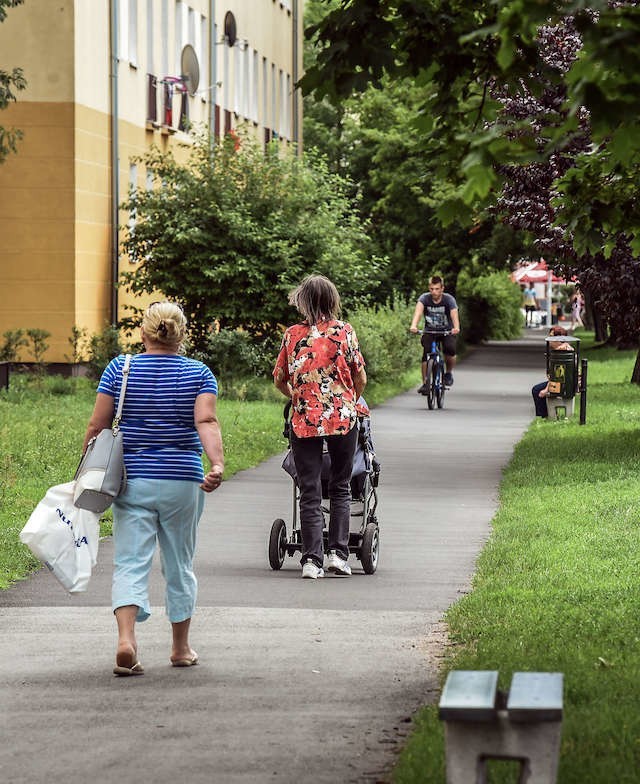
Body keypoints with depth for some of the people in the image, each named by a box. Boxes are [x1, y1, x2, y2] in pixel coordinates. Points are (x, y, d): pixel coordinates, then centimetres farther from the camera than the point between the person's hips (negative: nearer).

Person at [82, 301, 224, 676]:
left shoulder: (120, 369, 1)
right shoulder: (200, 373, 1)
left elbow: (96, 427, -1)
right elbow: (207, 422, -15)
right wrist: (218, 465, -24)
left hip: (132, 480, 0)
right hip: (183, 482, 1)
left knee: (131, 563, -3)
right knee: (180, 567, 14)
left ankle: (127, 638, -24)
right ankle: (181, 648, 25)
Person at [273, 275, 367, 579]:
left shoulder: (293, 334, 2)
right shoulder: (344, 331, -1)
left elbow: (279, 380, 10)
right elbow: (360, 379, 3)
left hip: (303, 418, 1)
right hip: (342, 417, -1)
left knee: (309, 492, 4)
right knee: (341, 488, 13)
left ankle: (312, 559, -2)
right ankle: (338, 552, 5)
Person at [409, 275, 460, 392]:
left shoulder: (449, 299, -18)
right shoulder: (424, 298, -16)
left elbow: (454, 314, -35)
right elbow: (418, 311, -35)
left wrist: (456, 328, -56)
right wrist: (413, 326, -55)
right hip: (430, 331, 1)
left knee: (450, 350, -28)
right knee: (426, 353, -21)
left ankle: (449, 373, -1)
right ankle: (425, 383, -10)